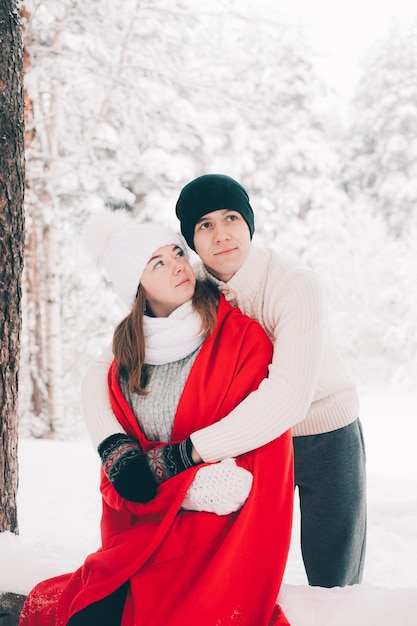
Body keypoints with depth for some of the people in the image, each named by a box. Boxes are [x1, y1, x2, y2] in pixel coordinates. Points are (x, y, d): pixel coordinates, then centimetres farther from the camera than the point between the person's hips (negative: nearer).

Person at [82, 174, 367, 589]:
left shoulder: (296, 286, -28)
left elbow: (289, 396, -41)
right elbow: (103, 370, -16)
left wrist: (188, 453, -43)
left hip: (326, 439, -3)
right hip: (255, 442, 4)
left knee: (332, 588, 8)